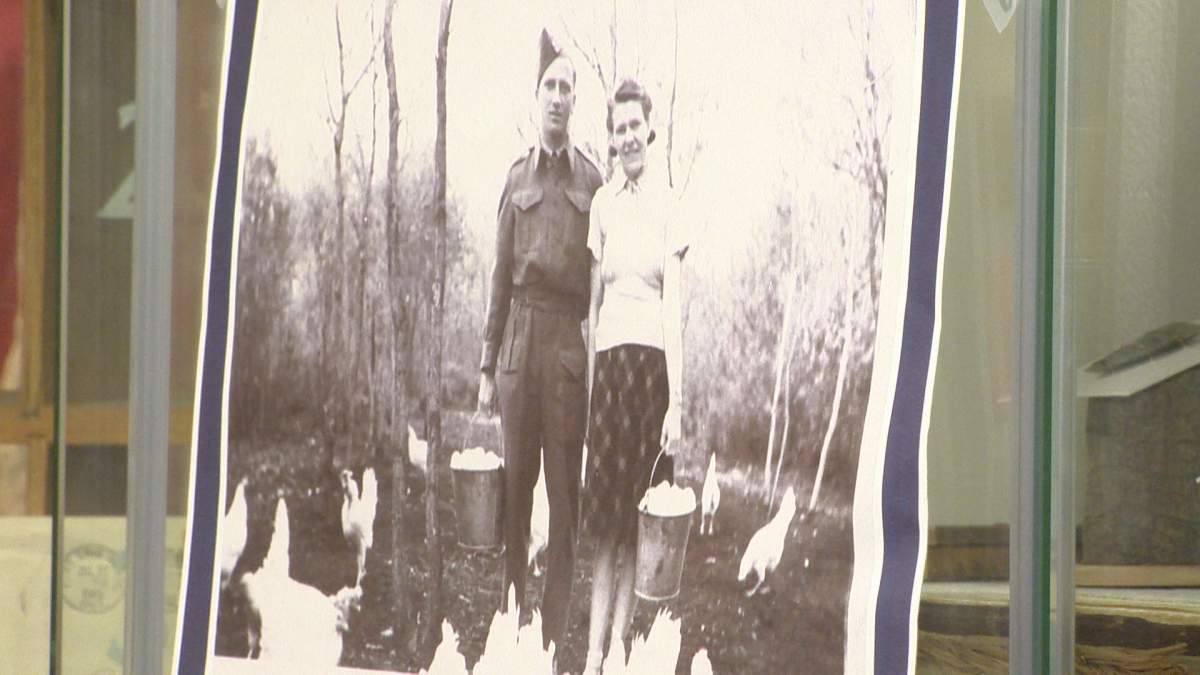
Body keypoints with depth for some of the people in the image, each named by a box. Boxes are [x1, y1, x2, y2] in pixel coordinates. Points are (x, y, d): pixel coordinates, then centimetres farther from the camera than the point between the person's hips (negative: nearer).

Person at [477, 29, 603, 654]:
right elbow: (501, 275, 12)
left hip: (570, 342, -2)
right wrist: (487, 366, 8)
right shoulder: (517, 177, 11)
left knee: (566, 491, 0)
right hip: (519, 338, 2)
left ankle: (555, 626, 5)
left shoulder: (592, 181, 5)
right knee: (514, 484, 5)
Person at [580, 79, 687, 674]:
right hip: (608, 359, 4)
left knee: (638, 518, 0)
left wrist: (676, 401, -11)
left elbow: (673, 306, -6)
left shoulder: (665, 203, -2)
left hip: (651, 360, -4)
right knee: (604, 520, 3)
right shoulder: (603, 203, 12)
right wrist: (590, 383, 11)